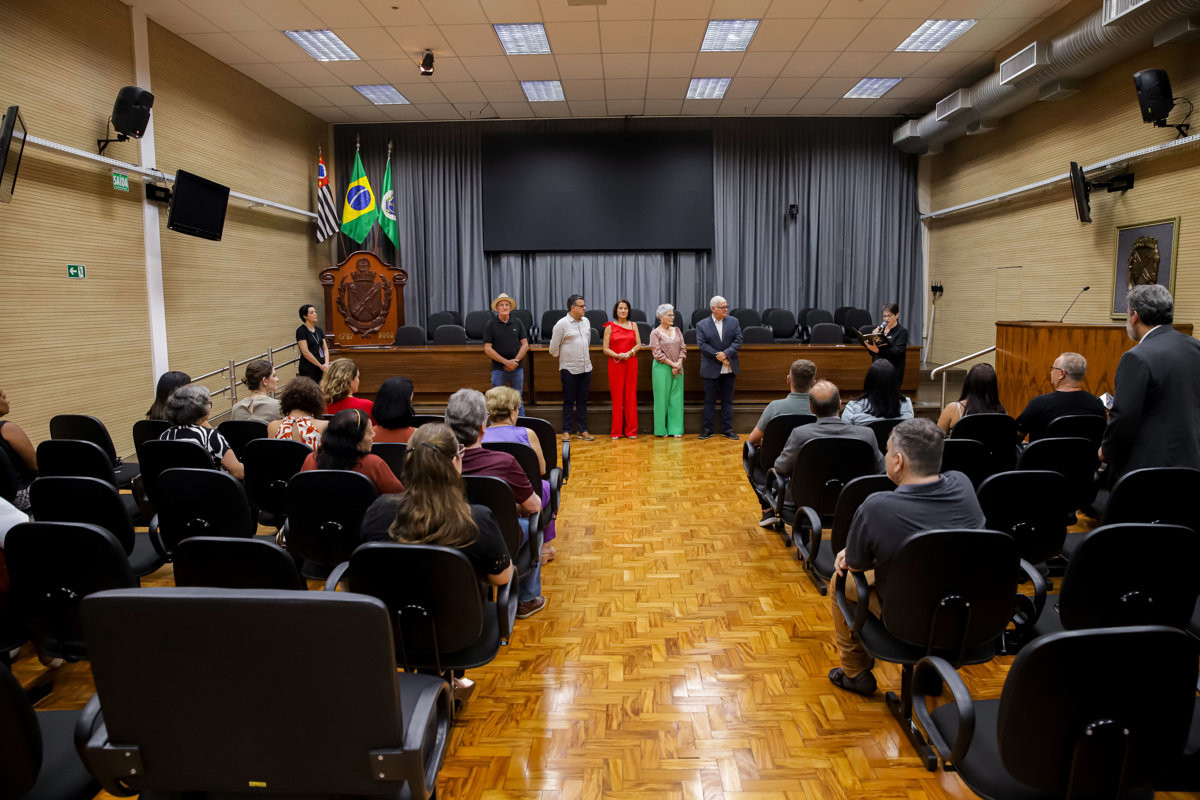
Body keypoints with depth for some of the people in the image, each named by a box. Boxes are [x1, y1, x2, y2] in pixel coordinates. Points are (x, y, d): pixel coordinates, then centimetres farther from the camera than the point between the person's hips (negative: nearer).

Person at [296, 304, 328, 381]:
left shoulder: (319, 330, 13)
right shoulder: (301, 331, -7)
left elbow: (325, 349, 11)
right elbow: (305, 352, -14)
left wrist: (326, 363, -7)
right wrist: (320, 365, -12)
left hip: (321, 368, 6)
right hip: (308, 368, -6)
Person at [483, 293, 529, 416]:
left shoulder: (518, 323, 5)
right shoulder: (491, 324, -1)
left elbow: (525, 344, 4)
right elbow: (487, 348, -5)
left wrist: (515, 360, -11)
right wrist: (506, 362, -12)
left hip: (517, 368, 2)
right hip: (498, 369, -2)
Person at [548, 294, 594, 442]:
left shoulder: (586, 322, 9)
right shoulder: (562, 324, -9)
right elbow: (554, 347, -2)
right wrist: (559, 365, 7)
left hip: (586, 368, 5)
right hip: (569, 369, -5)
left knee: (583, 401, 10)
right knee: (568, 401, 2)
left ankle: (582, 430, 16)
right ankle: (567, 431, 9)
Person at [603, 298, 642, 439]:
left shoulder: (633, 326, 11)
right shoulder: (610, 326, 4)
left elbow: (638, 344, 5)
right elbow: (605, 349, -1)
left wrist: (629, 353, -12)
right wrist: (617, 355, -17)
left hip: (631, 363, 2)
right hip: (615, 364, -2)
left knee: (631, 396, 2)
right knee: (616, 396, -1)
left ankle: (631, 430, 9)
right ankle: (616, 431, 6)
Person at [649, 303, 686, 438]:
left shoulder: (677, 330, 11)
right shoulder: (655, 333, -3)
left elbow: (683, 348, 7)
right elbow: (657, 353, -10)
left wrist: (679, 364, -7)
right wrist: (672, 364, -13)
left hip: (678, 369, 5)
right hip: (662, 368, -4)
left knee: (676, 398, 4)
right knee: (662, 397, -1)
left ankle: (675, 429, 8)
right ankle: (661, 429, 8)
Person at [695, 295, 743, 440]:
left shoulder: (733, 321, 5)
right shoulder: (702, 325, -2)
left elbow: (738, 341, -3)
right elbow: (702, 345, -11)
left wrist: (726, 354, -17)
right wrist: (718, 356, -18)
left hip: (729, 368, 2)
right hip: (711, 369, -2)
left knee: (727, 400, 8)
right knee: (709, 400, 5)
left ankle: (727, 430, 15)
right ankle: (707, 430, 12)